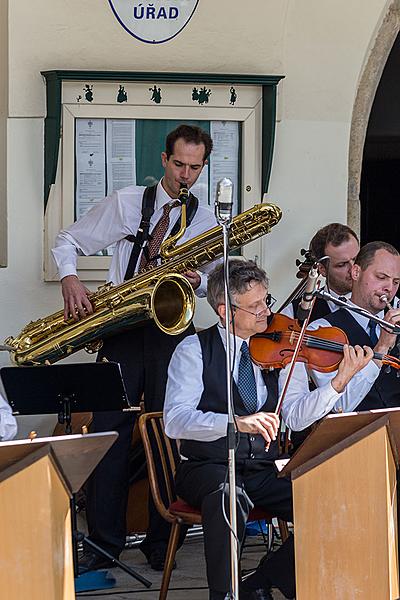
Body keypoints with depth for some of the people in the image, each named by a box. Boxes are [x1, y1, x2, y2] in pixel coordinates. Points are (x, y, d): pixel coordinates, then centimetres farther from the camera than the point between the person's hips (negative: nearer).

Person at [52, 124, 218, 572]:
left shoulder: (207, 223, 9)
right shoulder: (126, 202, 6)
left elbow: (214, 283, 17)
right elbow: (68, 241, 9)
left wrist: (197, 283, -7)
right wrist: (70, 280, -10)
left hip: (172, 329, 1)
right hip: (123, 331, 0)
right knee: (108, 430, -6)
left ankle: (160, 541, 6)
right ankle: (104, 541, -2)